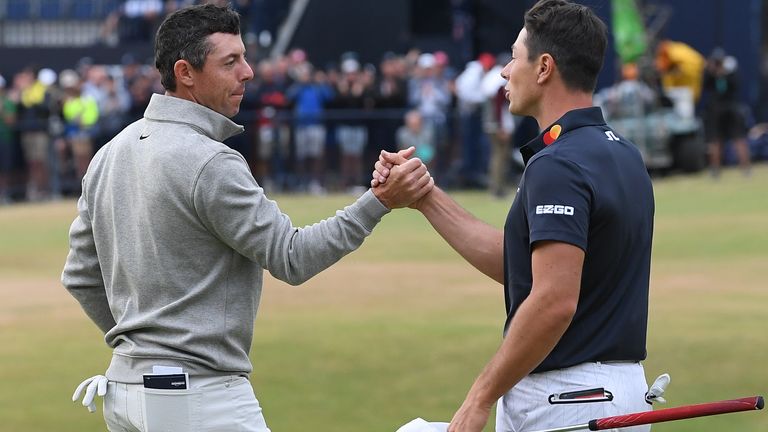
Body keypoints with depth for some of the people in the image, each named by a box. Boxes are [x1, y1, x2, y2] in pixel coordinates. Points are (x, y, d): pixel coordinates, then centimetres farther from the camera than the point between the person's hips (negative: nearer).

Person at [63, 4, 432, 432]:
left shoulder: (111, 153, 11)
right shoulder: (209, 162, -16)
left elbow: (81, 276, 17)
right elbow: (290, 258, -14)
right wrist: (380, 202, -16)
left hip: (125, 386, 9)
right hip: (198, 394, -9)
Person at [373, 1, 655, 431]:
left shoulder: (558, 165, -18)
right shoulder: (621, 154, 13)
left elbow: (554, 301, -26)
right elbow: (518, 263, 16)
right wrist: (426, 198, 15)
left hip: (563, 396, -9)